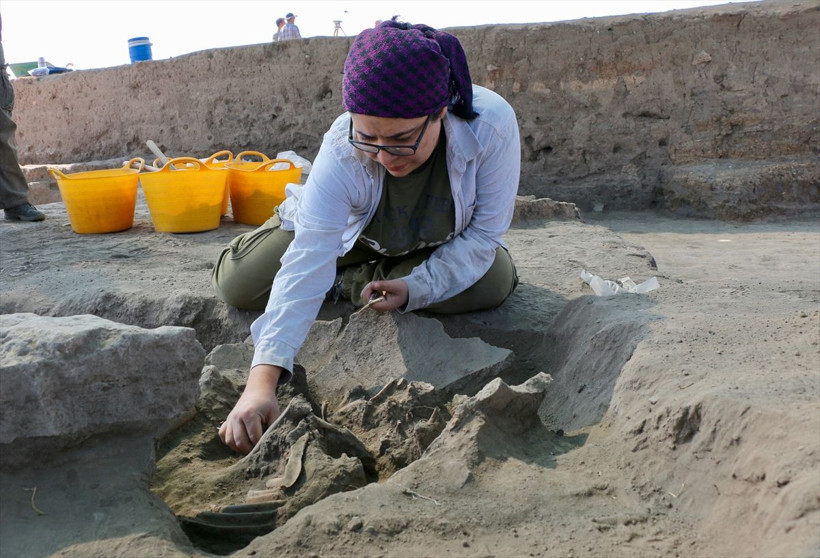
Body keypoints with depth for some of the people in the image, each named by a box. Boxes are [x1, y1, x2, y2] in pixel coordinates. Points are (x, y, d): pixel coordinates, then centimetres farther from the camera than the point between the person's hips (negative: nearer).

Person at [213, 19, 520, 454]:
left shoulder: (492, 123, -38)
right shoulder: (341, 153, -39)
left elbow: (484, 232, -24)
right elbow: (306, 268, -45)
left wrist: (416, 288, -35)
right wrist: (262, 380, -54)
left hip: (446, 244, 2)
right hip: (350, 234, -1)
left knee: (494, 282, -28)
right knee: (237, 284, -14)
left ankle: (348, 283, -8)